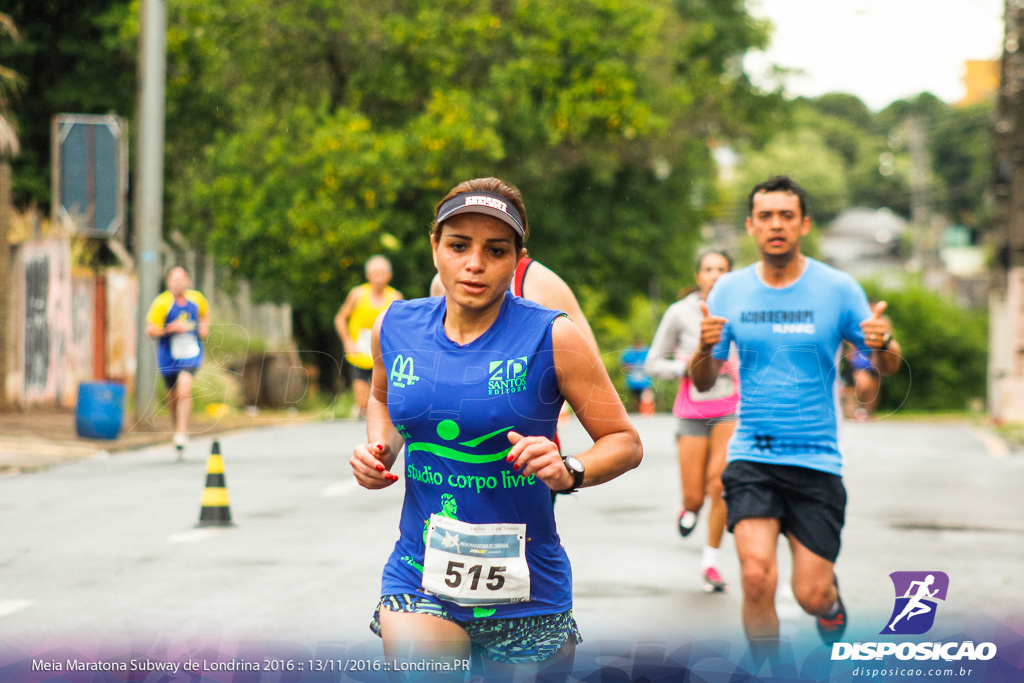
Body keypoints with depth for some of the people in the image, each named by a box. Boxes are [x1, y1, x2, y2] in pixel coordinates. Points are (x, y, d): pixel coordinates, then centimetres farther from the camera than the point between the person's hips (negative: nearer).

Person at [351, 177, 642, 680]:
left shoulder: (552, 338, -9)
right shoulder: (396, 327, 1)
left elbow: (625, 442, -3)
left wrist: (570, 472, -22)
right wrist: (380, 449, 3)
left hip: (525, 592, -1)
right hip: (418, 580, 2)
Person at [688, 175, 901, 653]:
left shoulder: (838, 289, -3)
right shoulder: (729, 291, 2)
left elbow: (887, 367, 4)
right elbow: (702, 382, 7)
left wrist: (883, 345, -20)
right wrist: (705, 349, -16)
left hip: (817, 460, 0)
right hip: (751, 457, 0)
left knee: (811, 594, 0)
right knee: (757, 575, -20)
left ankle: (830, 599, 38)